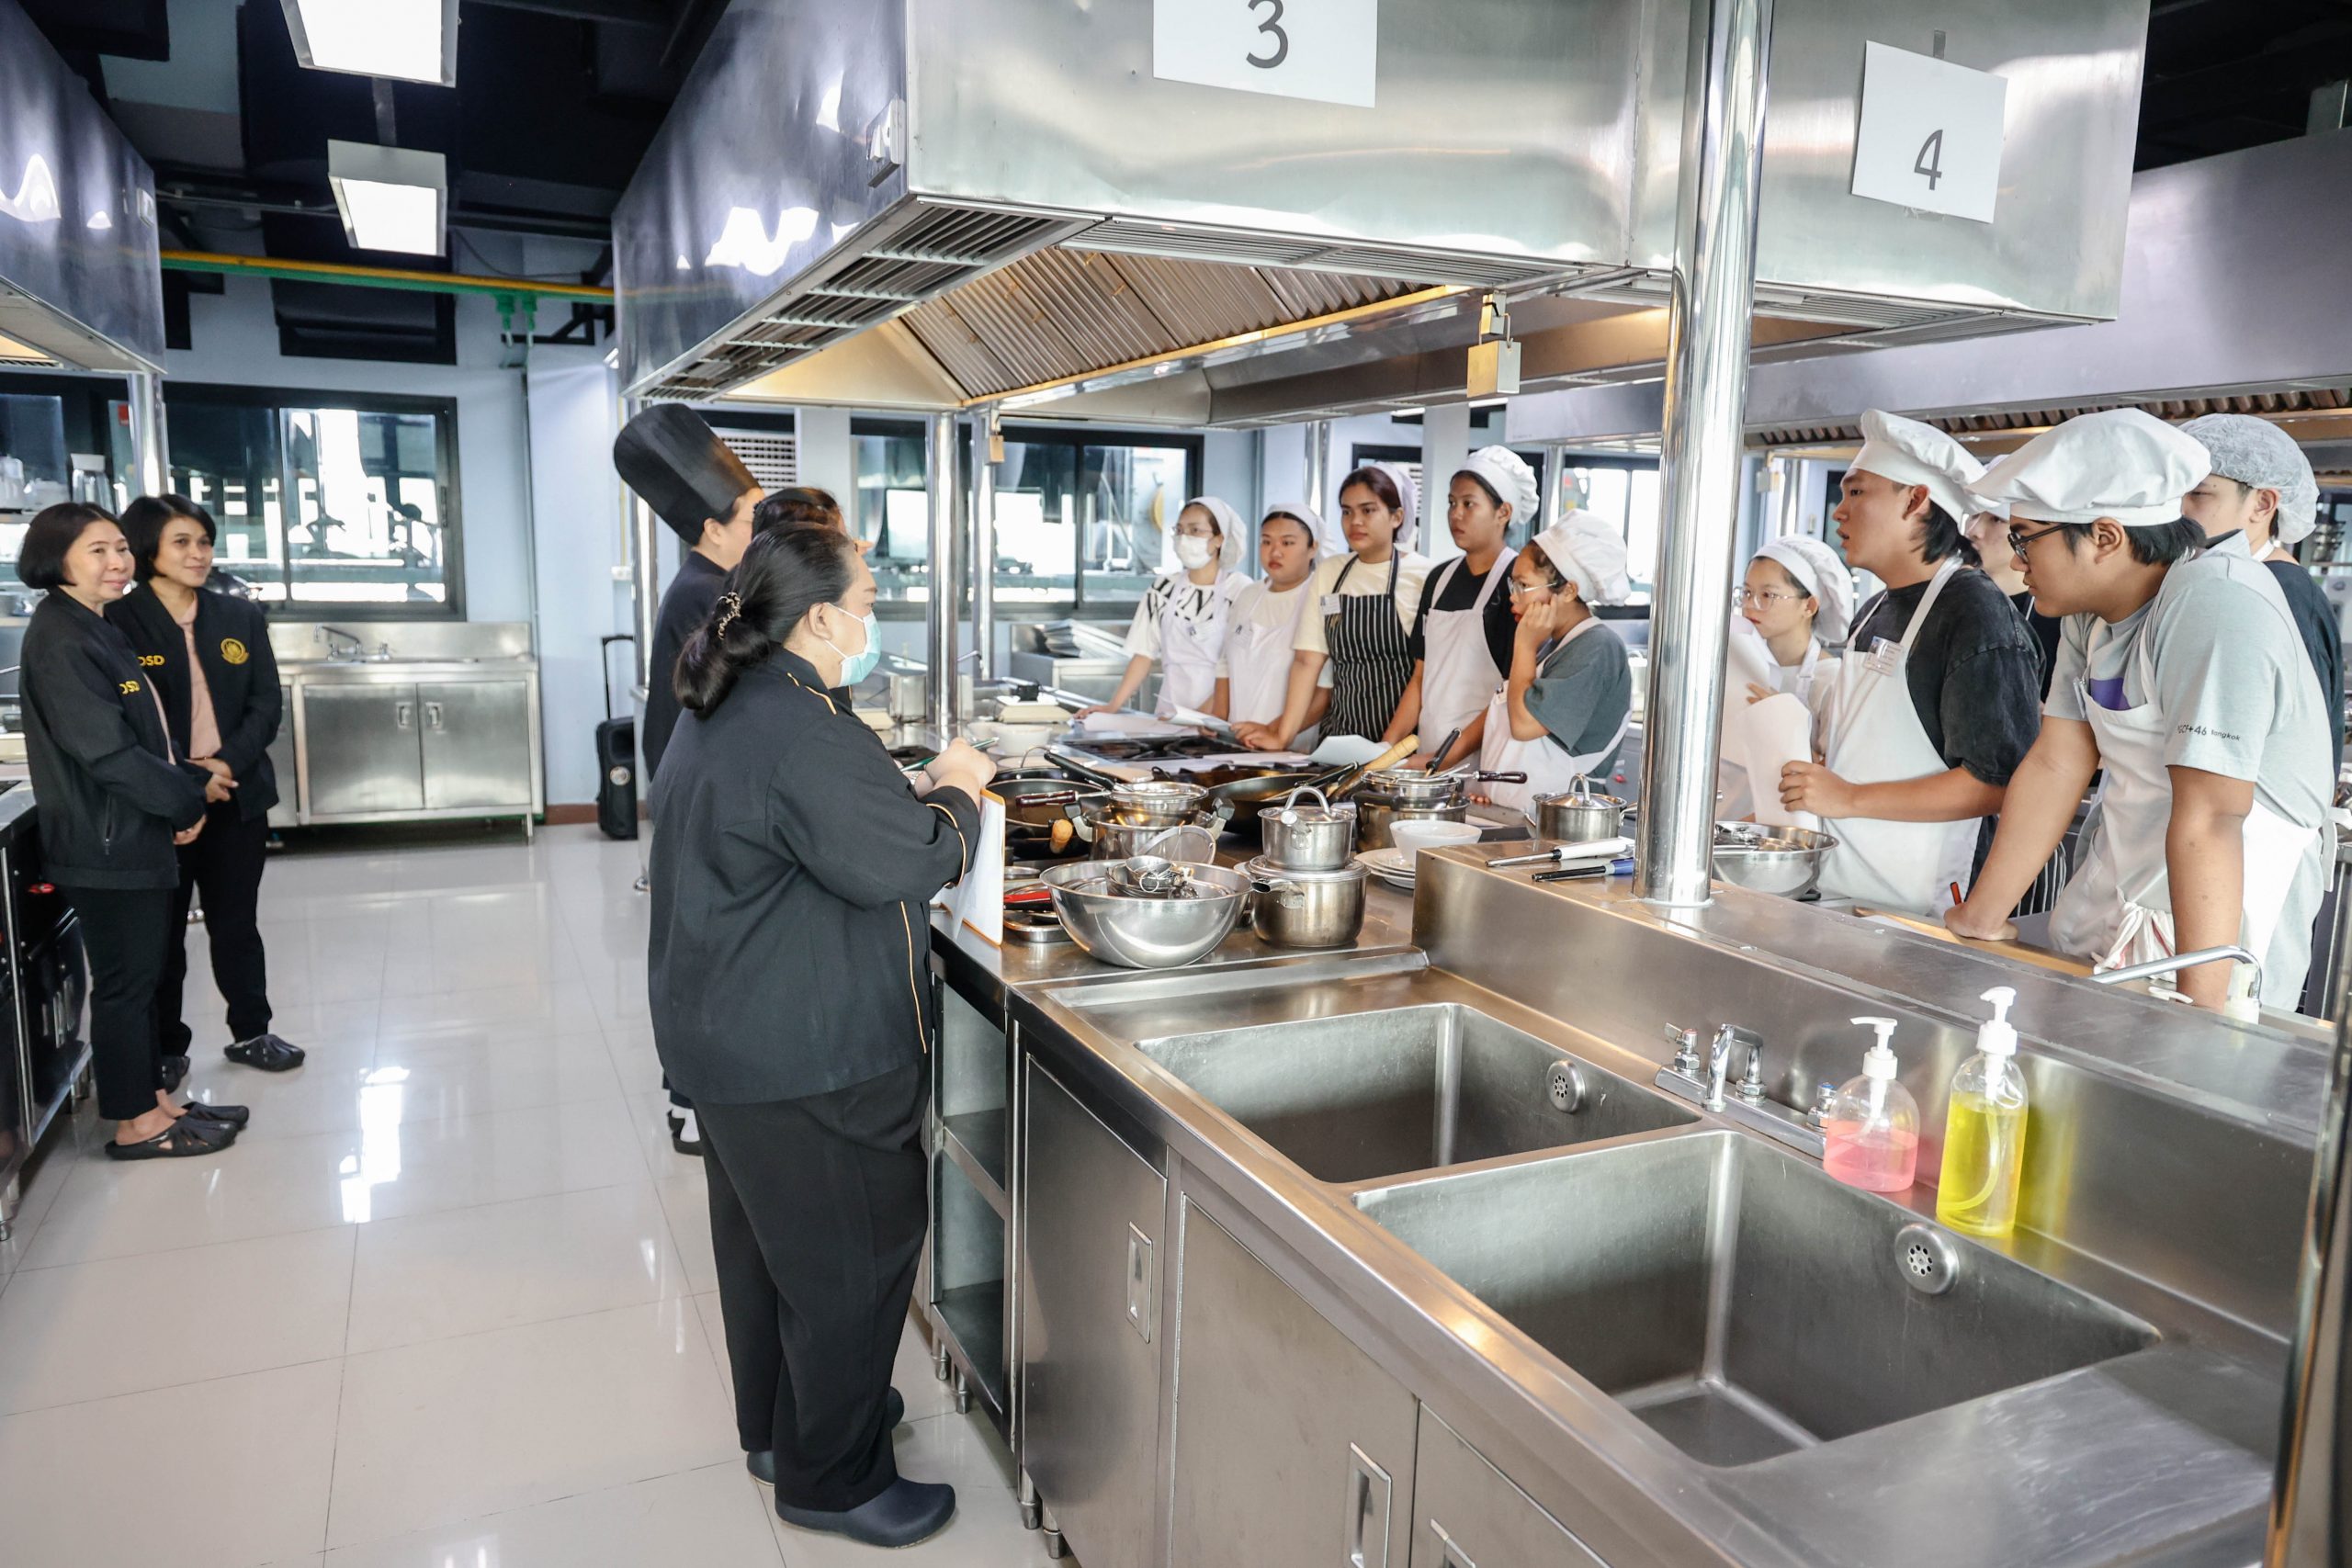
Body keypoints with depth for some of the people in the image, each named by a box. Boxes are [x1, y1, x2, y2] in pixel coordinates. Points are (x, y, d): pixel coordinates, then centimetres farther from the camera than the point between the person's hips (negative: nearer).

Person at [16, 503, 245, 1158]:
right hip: (107, 844, -9)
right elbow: (104, 750, -22)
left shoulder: (98, 631, 14)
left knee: (142, 975, 16)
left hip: (138, 837, 9)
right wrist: (187, 803, -13)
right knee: (125, 981, 0)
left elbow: (147, 735, 17)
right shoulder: (60, 640, -16)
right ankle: (136, 1125, 11)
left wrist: (196, 781, 3)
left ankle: (154, 1100, 26)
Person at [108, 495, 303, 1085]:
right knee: (162, 929, 8)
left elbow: (267, 704, 2)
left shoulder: (241, 617, 7)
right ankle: (166, 1048, 22)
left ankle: (251, 1033, 26)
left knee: (237, 923, 14)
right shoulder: (118, 623, -5)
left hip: (238, 796, 3)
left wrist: (227, 764, -13)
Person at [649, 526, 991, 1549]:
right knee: (851, 1259, 5)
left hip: (726, 1035, 11)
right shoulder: (805, 733, -26)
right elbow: (909, 862, -23)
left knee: (767, 1239, 23)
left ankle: (776, 1427, 42)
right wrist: (954, 791, -6)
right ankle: (830, 1480, 21)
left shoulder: (719, 715, 9)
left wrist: (912, 791, 8)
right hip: (808, 1061, -11)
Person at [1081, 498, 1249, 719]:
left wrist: (1205, 715, -15)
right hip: (1170, 715, 3)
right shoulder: (1164, 588, 8)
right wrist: (1113, 706, 3)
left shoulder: (1241, 591, -3)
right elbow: (1145, 653, 11)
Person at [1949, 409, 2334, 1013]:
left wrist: (2199, 1015, -28)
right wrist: (1978, 924, -2)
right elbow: (2055, 766, 1)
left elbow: (2206, 820, -27)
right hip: (2118, 905, 7)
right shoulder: (2091, 611, 3)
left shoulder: (2217, 607, -23)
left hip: (2220, 915, -7)